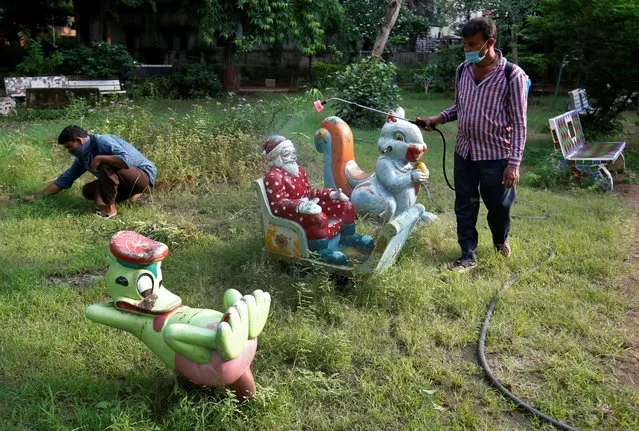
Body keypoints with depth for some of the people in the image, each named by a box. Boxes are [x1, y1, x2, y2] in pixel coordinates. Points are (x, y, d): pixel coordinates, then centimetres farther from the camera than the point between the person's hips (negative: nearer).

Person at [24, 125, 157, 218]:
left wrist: (99, 158, -28)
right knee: (87, 191, 4)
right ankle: (130, 193, 10)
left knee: (105, 166, -28)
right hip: (124, 182, 9)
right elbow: (64, 180, 12)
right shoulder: (82, 157, 4)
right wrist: (36, 196, 11)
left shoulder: (103, 141, -22)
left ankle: (108, 208, -17)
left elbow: (127, 160, -38)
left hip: (143, 174, -9)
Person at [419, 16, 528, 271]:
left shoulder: (512, 75, -13)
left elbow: (518, 123, -12)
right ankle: (469, 255, 22)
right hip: (464, 152, 4)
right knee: (465, 207, 9)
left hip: (496, 155, -4)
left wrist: (514, 163, -16)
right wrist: (439, 118, -1)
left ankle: (500, 240, 41)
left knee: (499, 206, 11)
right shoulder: (462, 70, 3)